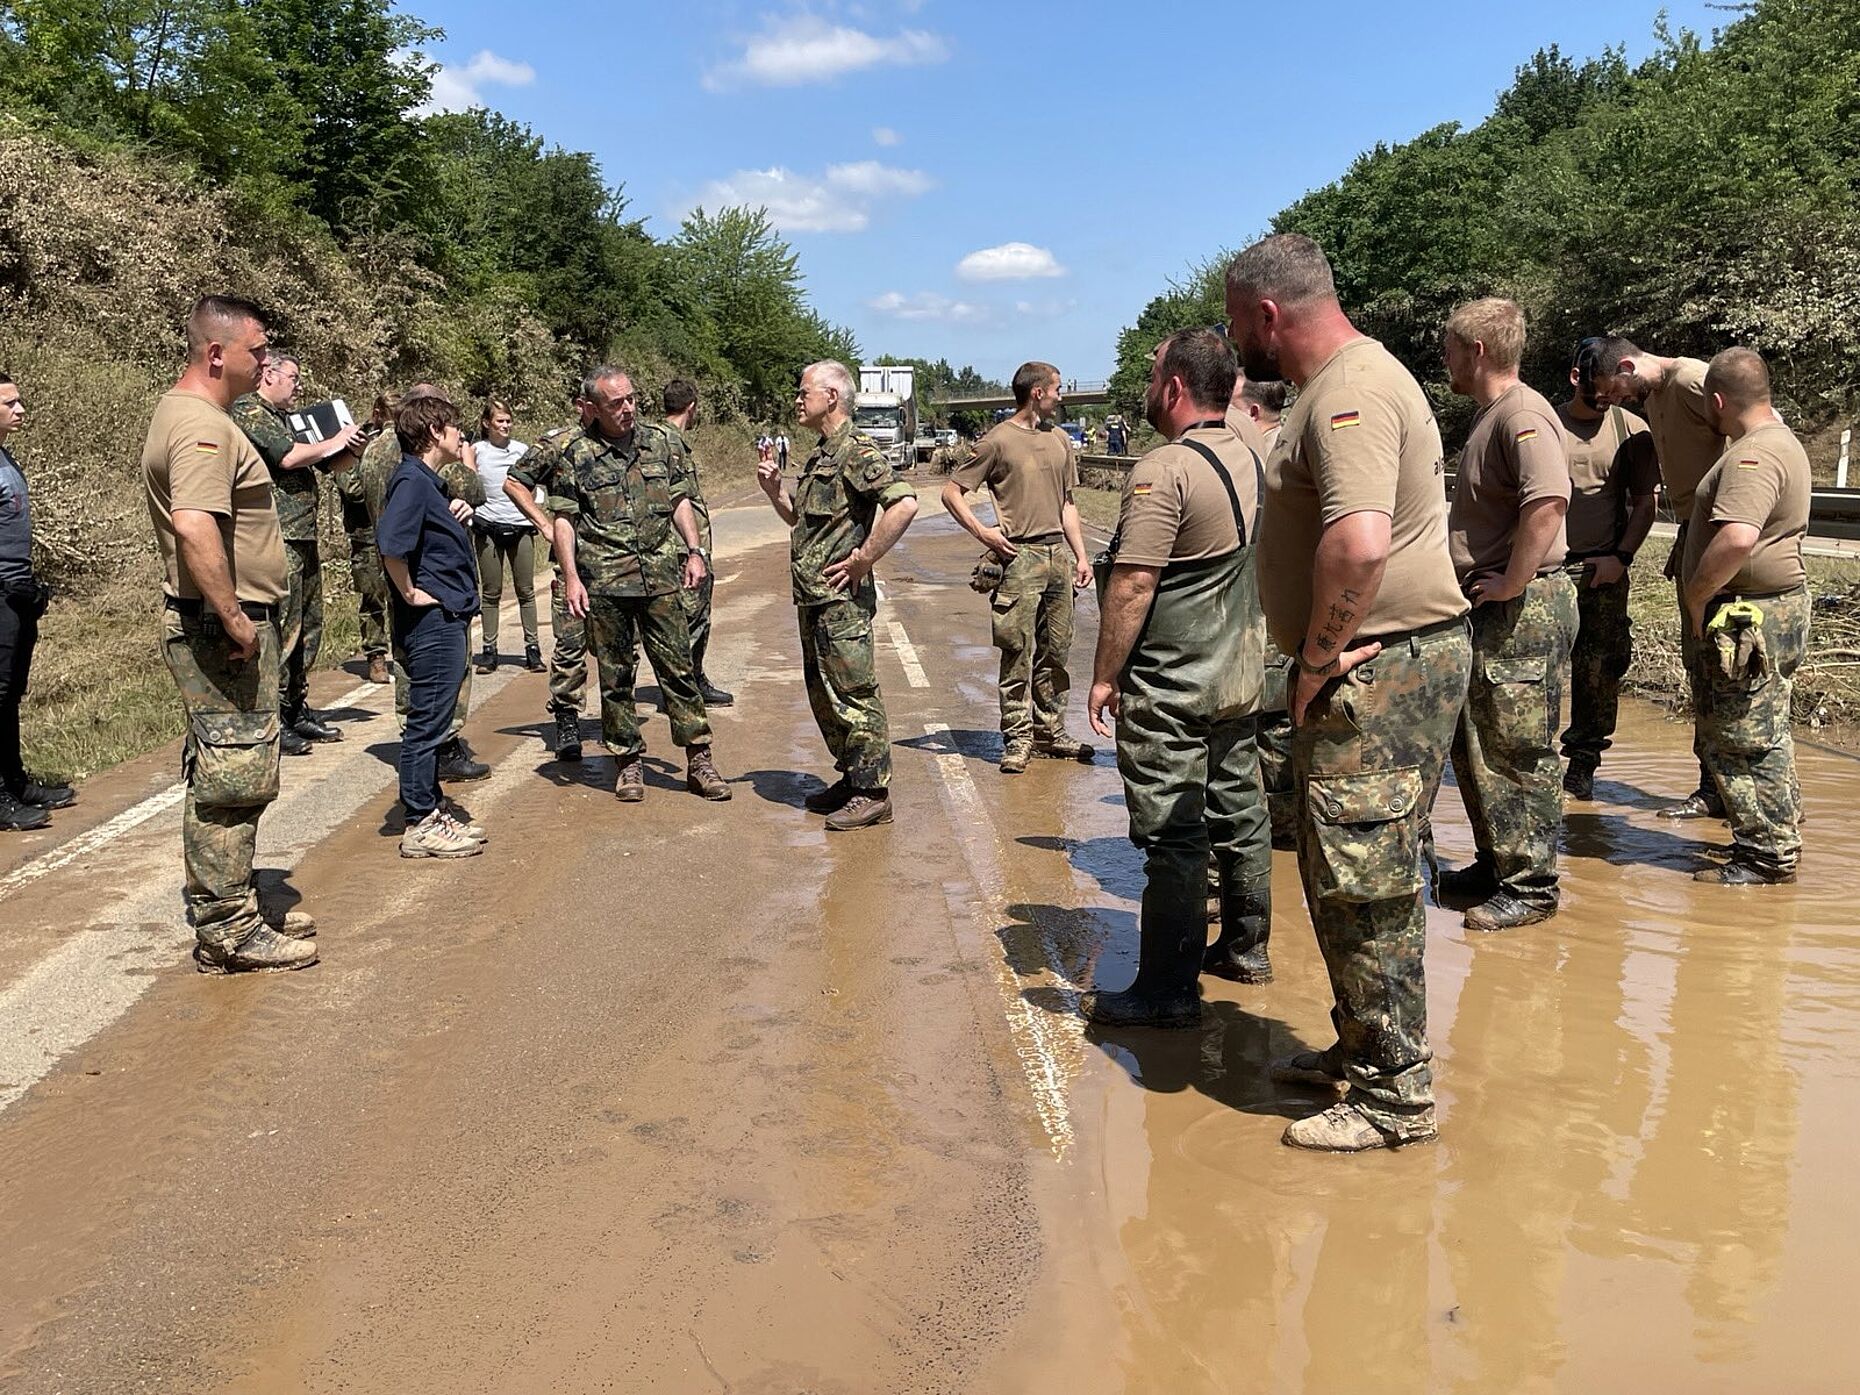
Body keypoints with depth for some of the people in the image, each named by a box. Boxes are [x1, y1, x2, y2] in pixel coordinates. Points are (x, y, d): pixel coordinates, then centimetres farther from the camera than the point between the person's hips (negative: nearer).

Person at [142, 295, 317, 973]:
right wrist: (234, 618, -26)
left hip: (216, 626, 11)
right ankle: (226, 931, 4)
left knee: (221, 778, 17)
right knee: (232, 779, -4)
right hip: (222, 629, -11)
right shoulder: (202, 427, -18)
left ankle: (224, 911, 28)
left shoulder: (182, 411, 17)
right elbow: (194, 527, -32)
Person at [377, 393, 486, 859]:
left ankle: (433, 813, 24)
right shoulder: (411, 480, -15)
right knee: (426, 725, -3)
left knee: (433, 724, 16)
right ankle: (420, 827, 4)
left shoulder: (429, 482, 16)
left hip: (447, 622, 10)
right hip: (432, 623, -10)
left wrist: (460, 513, 12)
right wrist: (410, 593, -18)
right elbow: (390, 543, -29)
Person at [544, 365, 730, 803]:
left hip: (661, 575, 2)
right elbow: (564, 519, -1)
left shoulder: (658, 441, 9)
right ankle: (629, 763, 16)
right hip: (606, 582, -2)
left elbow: (680, 500, 15)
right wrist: (571, 577, -9)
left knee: (679, 668, 2)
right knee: (616, 676, 5)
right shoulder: (576, 454, -1)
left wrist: (694, 551, 6)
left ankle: (699, 761, 7)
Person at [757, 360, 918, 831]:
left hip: (842, 598, -10)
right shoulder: (819, 456, 18)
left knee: (854, 695, -5)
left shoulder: (857, 451, -13)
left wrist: (863, 559, -22)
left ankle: (872, 793, 2)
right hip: (812, 598, 10)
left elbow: (904, 503, -26)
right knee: (823, 694, 16)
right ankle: (851, 779, 26)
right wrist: (774, 489, 11)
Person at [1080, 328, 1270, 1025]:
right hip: (1242, 675, 9)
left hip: (1171, 688, -9)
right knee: (1239, 812, 18)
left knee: (1172, 836, -3)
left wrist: (1104, 676, -13)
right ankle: (1245, 946, 31)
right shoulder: (1251, 458, 8)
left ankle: (1169, 989, 4)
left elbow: (1131, 586, -21)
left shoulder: (1164, 470, -19)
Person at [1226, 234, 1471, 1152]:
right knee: (1338, 871, 19)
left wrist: (1317, 662, -21)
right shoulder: (1343, 382, 17)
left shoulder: (1350, 393, -18)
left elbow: (1357, 544, -33)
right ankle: (1361, 1050, 34)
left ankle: (1395, 1095, 10)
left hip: (1381, 669, -11)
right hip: (1369, 668, 11)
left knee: (1363, 885, -3)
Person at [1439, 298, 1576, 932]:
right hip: (1489, 612, 11)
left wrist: (1511, 582, -25)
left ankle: (1532, 886, 7)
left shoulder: (1523, 415, -17)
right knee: (1473, 747, 17)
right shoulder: (1490, 416, 17)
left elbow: (1549, 500, -32)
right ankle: (1495, 865, 29)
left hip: (1524, 610, -11)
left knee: (1518, 754, -3)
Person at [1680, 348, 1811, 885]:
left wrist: (1695, 597, -22)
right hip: (1775, 609, 11)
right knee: (1761, 737, 18)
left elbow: (1738, 537, -34)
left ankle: (1766, 858, 3)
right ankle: (1774, 843, 27)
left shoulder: (1754, 455, -21)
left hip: (1750, 616, -11)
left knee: (1746, 740, -4)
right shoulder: (1781, 439, 16)